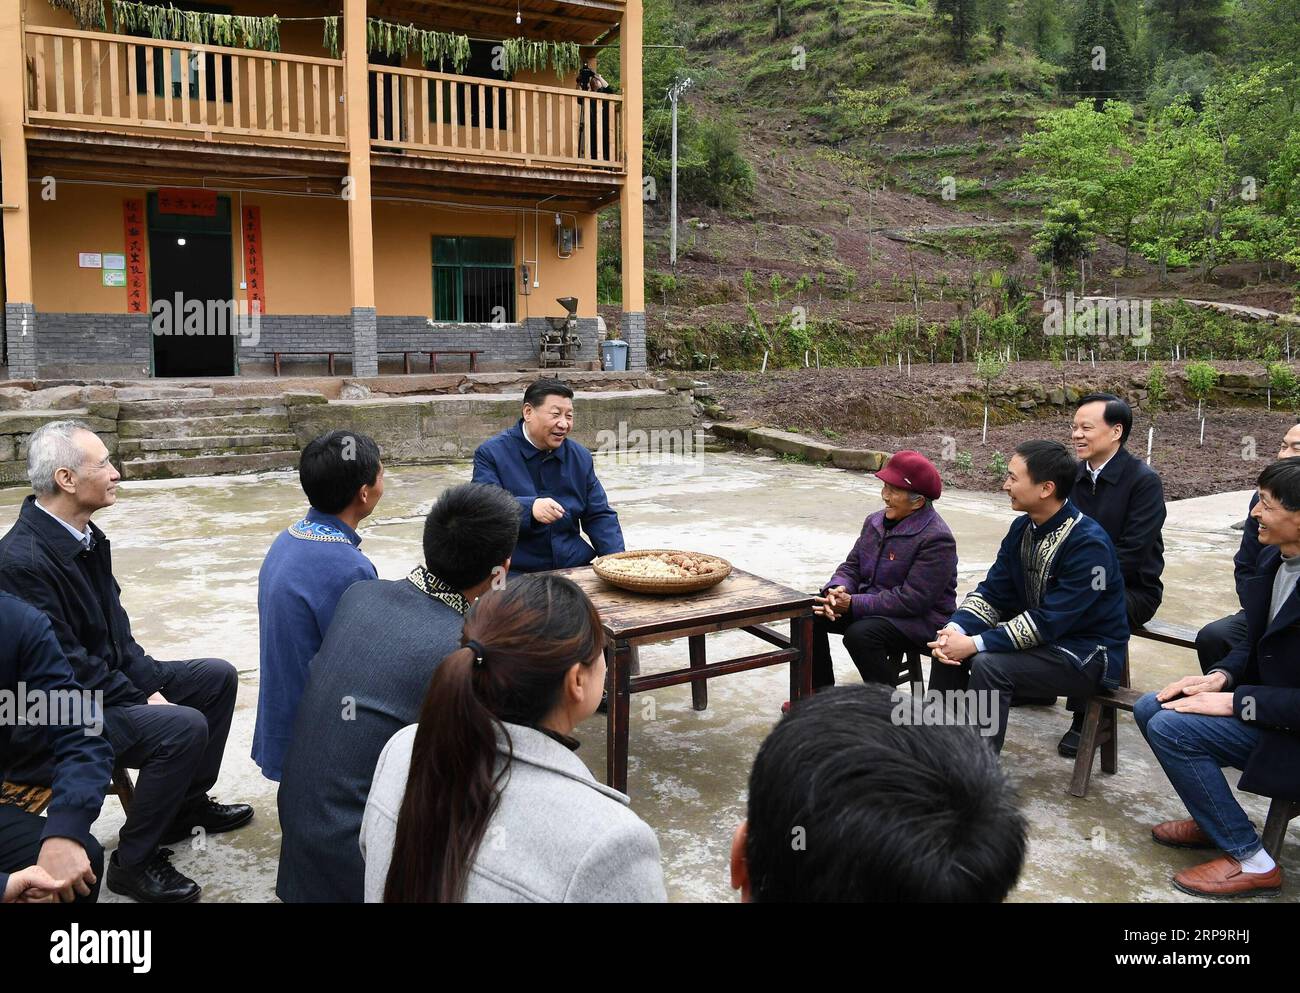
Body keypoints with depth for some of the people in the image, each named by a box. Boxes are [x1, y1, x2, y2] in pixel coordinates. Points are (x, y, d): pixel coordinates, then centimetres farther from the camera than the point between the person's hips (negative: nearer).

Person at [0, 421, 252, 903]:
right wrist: (142, 700, -18)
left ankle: (188, 804, 24)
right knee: (183, 727, -26)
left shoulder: (85, 534, 1)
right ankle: (133, 861, -6)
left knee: (217, 677, 10)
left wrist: (150, 681, -1)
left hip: (111, 675, 10)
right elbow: (68, 665, -25)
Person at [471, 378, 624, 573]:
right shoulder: (491, 454, -2)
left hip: (574, 566, 4)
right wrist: (529, 508, -32)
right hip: (515, 572, -4)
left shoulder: (581, 457, 13)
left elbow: (599, 515, 15)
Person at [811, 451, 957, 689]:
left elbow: (912, 599, -25)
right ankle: (821, 691, 5)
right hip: (870, 603, 8)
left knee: (860, 634, -33)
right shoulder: (875, 521, 7)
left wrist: (853, 604, -26)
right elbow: (852, 566, 10)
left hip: (920, 618, -8)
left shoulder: (936, 539, -20)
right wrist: (836, 590, -15)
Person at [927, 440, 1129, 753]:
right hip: (1037, 637, 8)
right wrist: (955, 629, -19)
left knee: (989, 665, -28)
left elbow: (1049, 621, -28)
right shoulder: (1022, 528, 0)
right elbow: (992, 592, 0)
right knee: (950, 646, -8)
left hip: (1088, 655, -8)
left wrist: (975, 644, -28)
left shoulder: (1089, 544, -25)